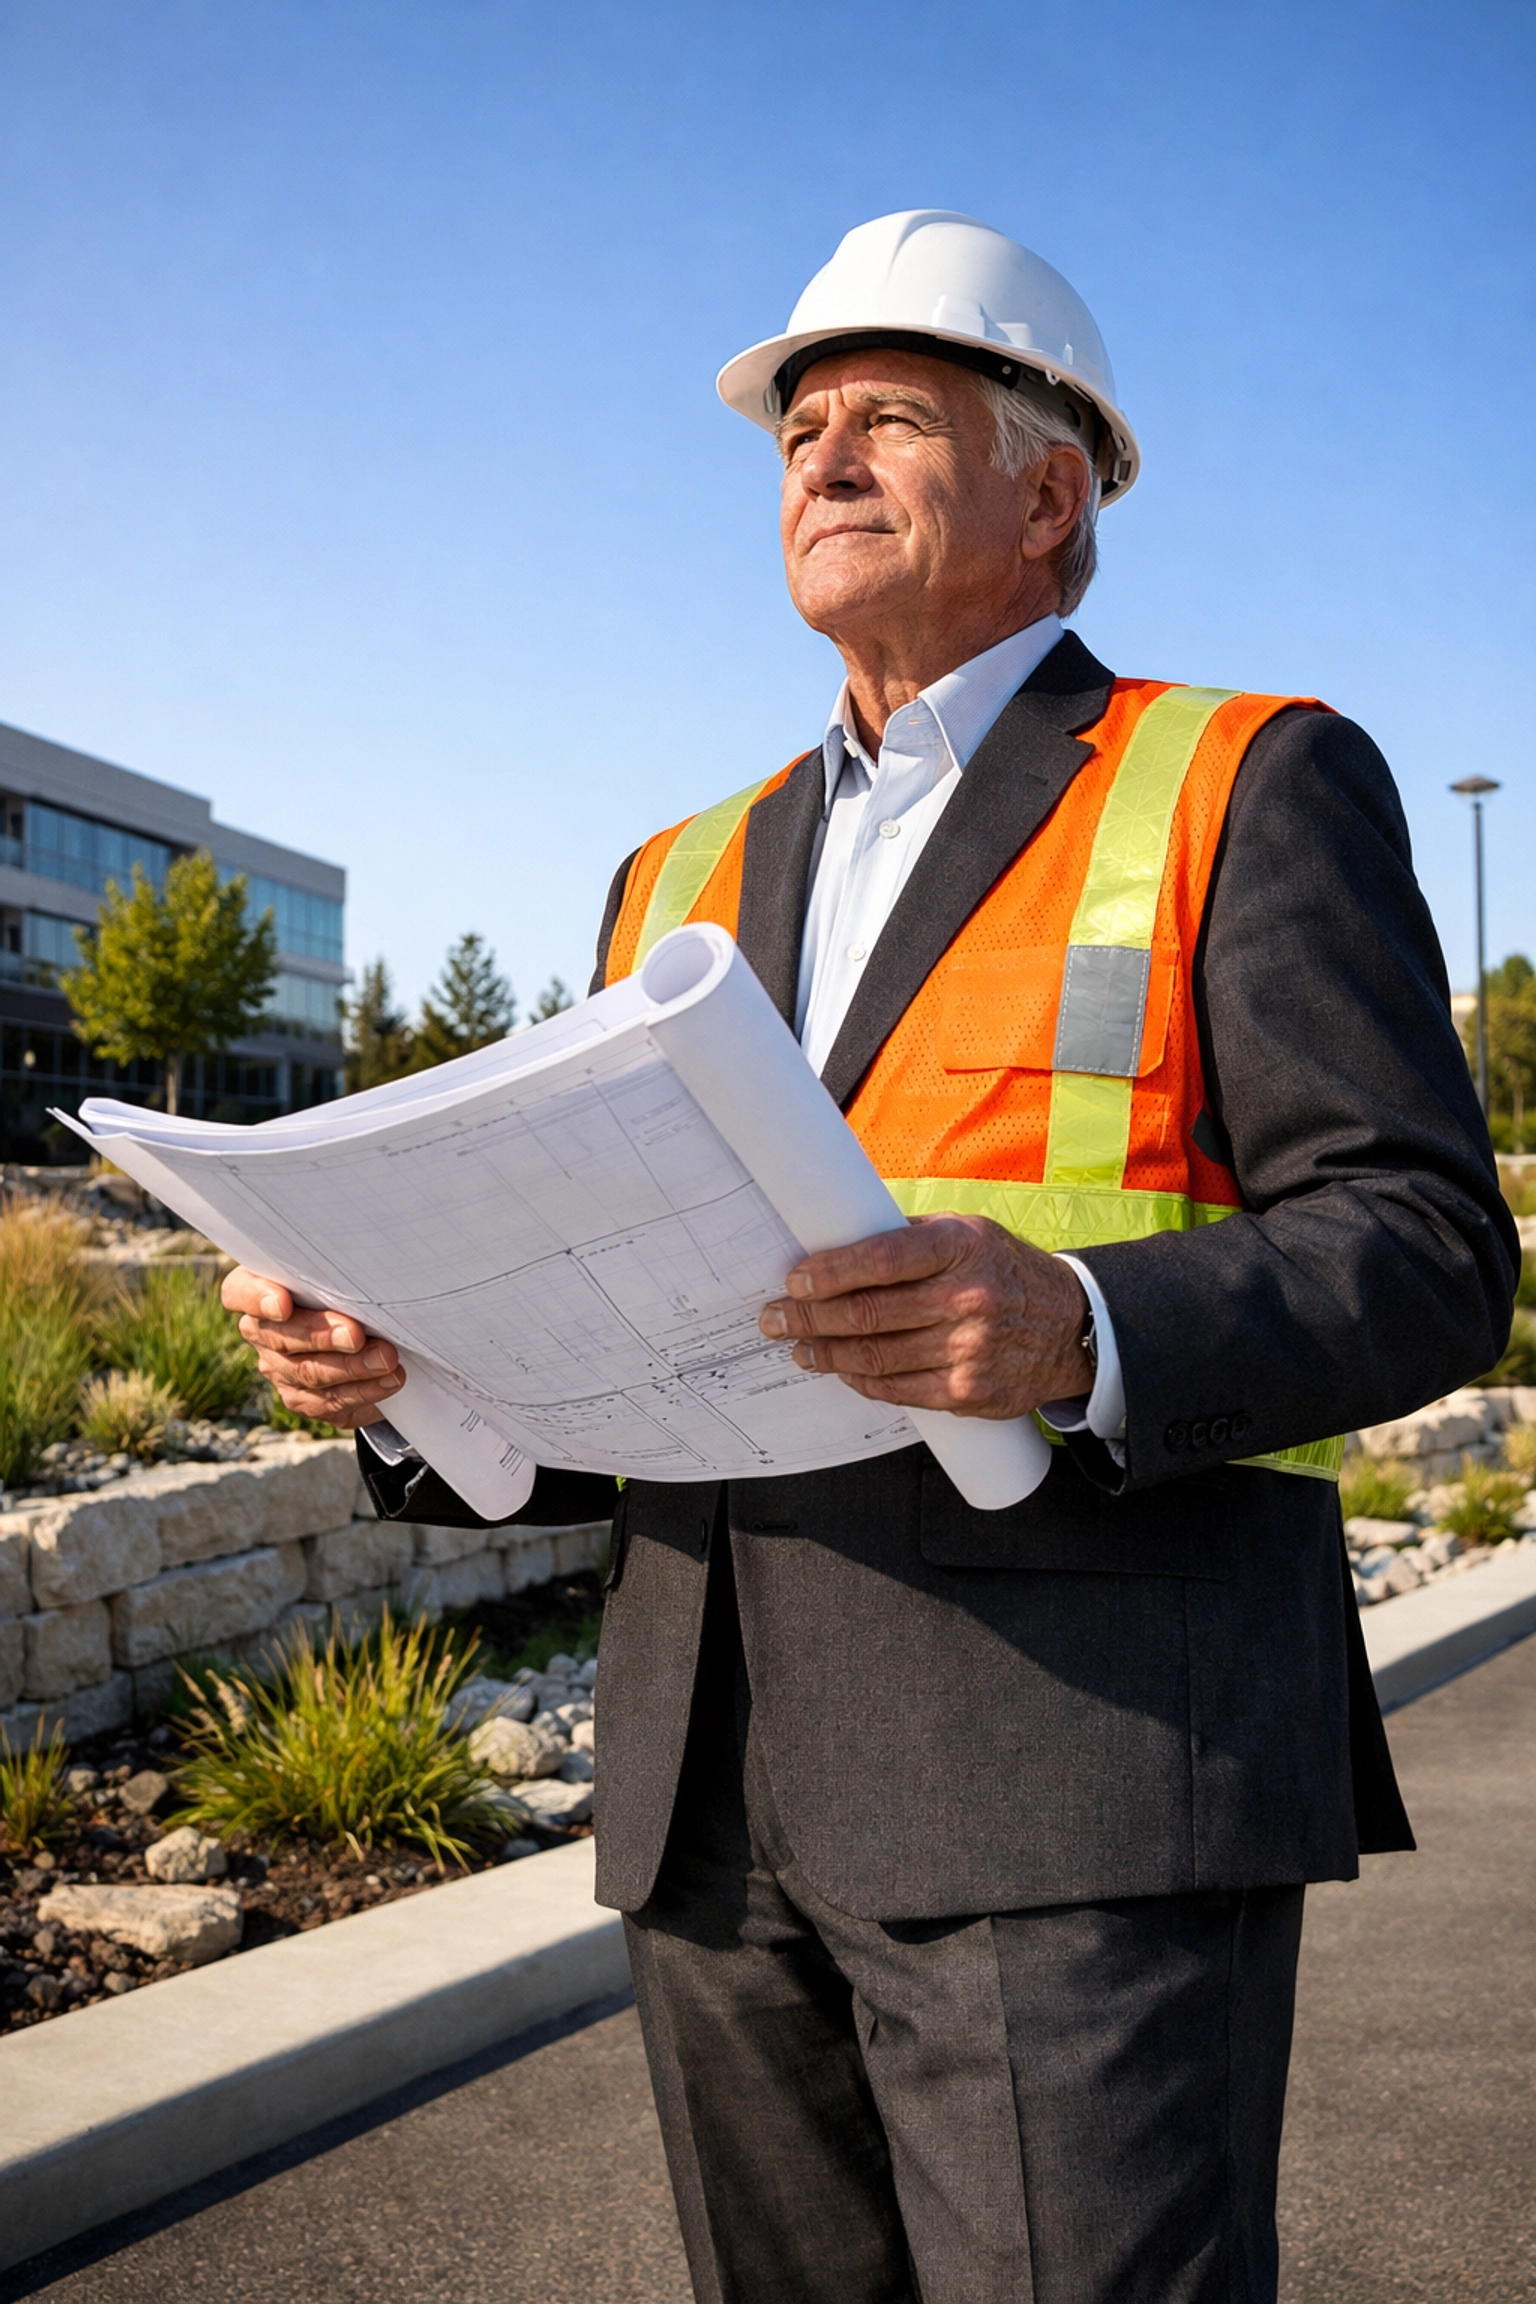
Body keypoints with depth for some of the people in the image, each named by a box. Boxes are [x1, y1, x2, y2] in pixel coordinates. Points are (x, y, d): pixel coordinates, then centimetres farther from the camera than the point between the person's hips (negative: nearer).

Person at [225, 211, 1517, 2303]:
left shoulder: (1246, 789, 3)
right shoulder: (685, 878, 19)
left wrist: (1080, 1332, -24)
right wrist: (411, 1368, -4)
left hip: (1086, 1775, -5)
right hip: (718, 1796, 5)